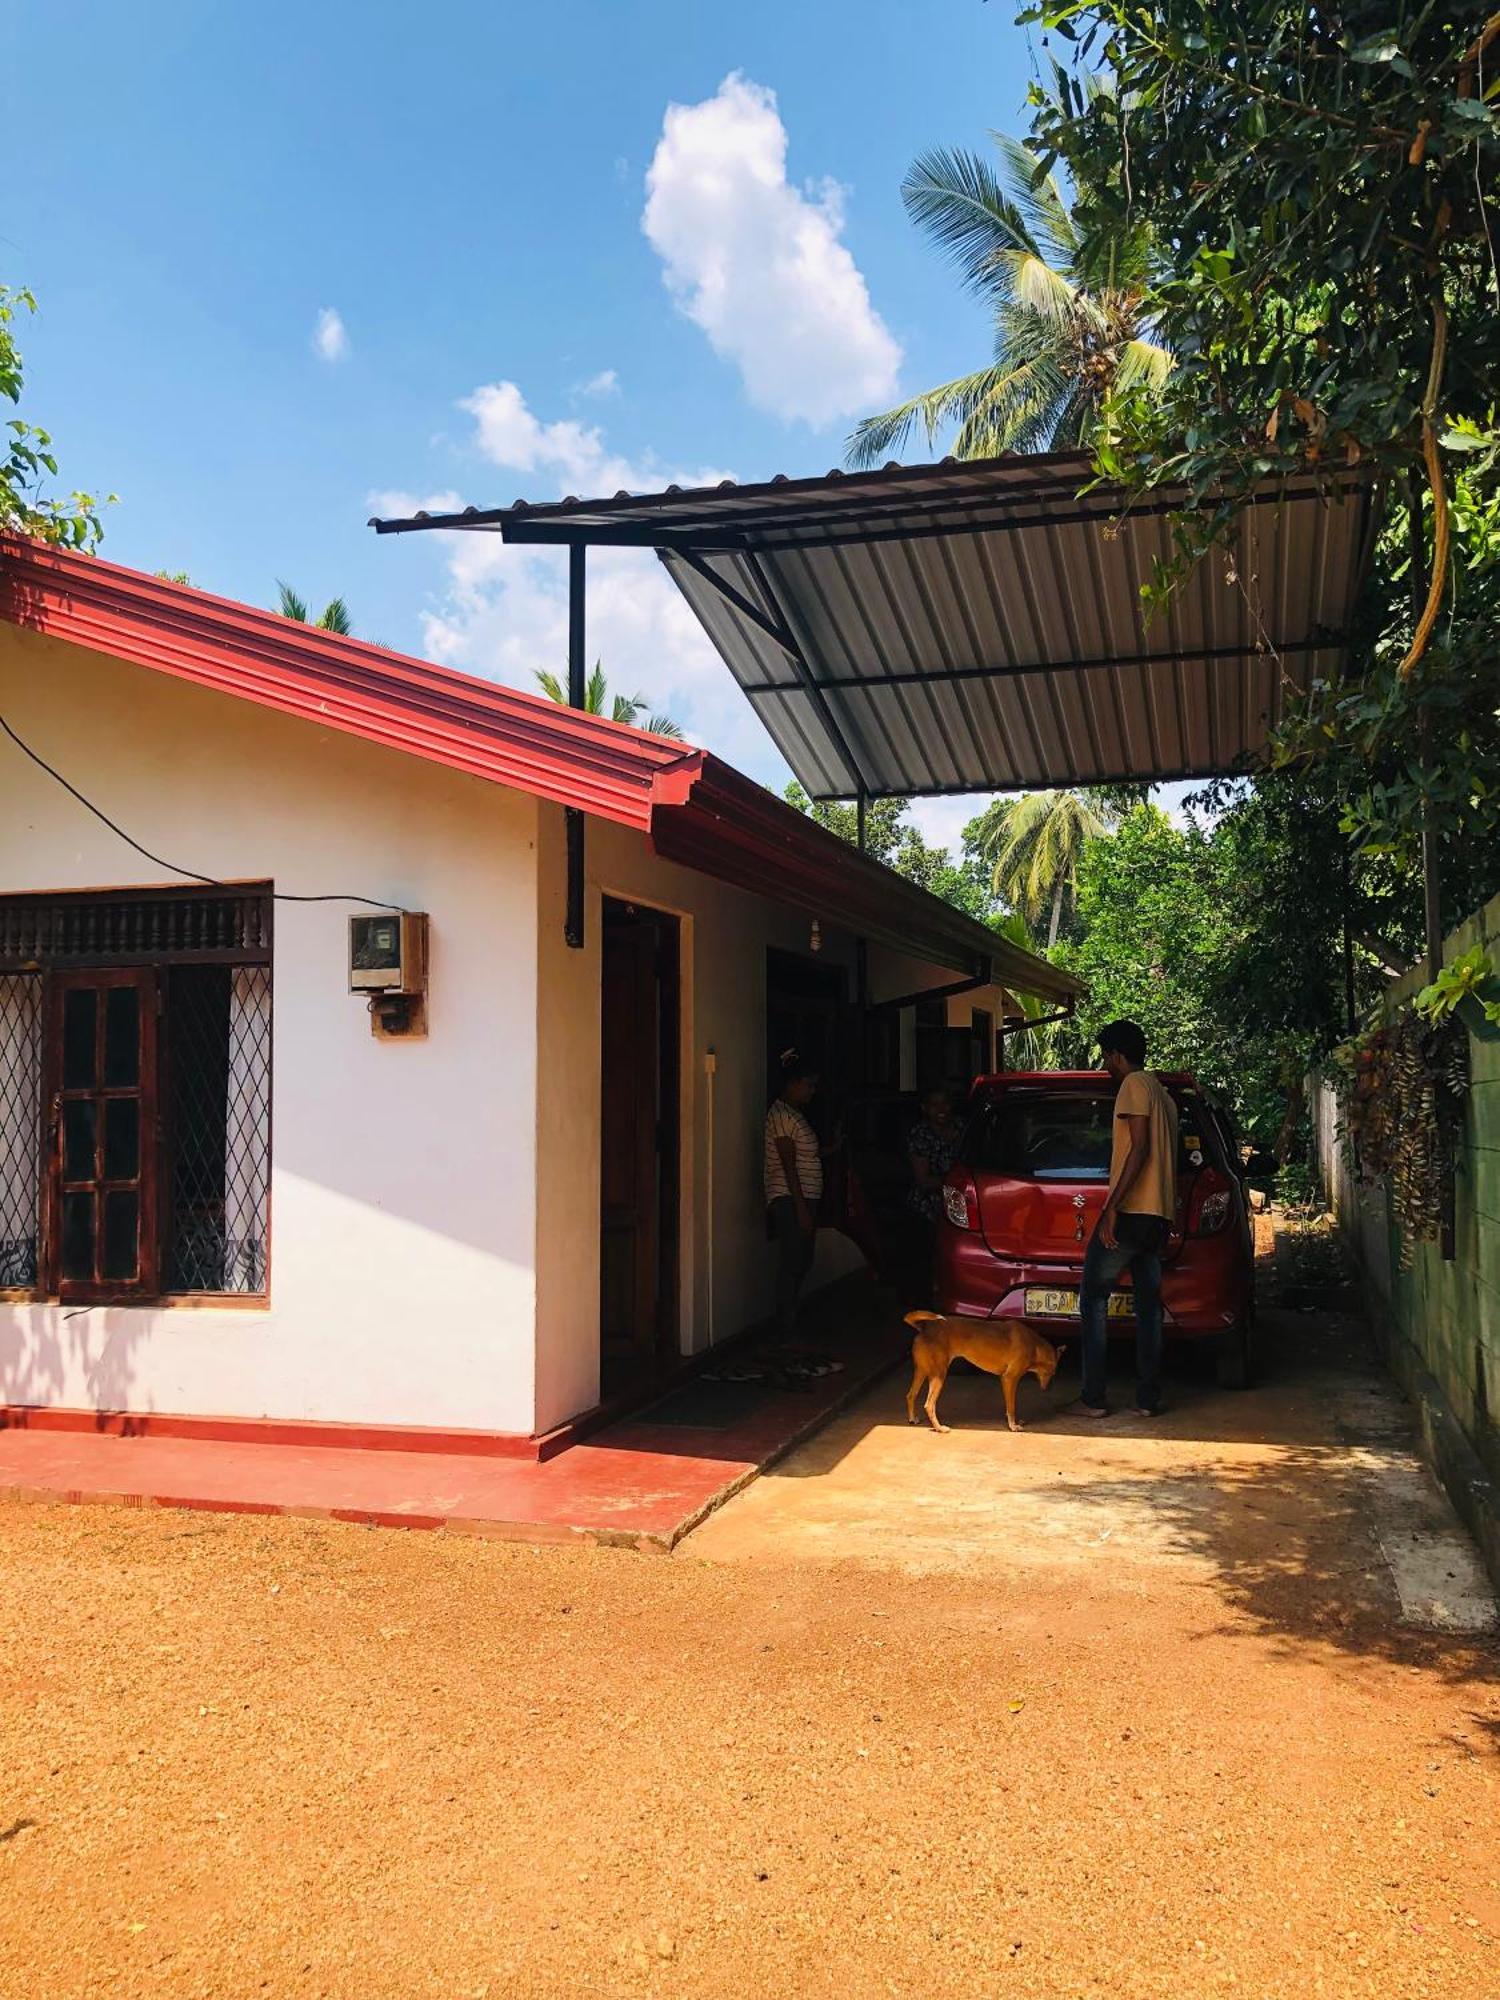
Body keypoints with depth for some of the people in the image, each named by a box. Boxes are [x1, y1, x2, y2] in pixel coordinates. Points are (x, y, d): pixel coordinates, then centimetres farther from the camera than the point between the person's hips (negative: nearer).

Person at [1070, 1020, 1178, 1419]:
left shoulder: (1135, 1085, -8)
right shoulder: (1163, 1094, 20)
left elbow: (1139, 1149, -18)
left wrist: (1111, 1206, -21)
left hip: (1130, 1210, -9)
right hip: (1159, 1215, 9)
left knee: (1093, 1300, -2)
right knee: (1149, 1304, 9)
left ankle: (1093, 1399, -3)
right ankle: (1148, 1399, 9)